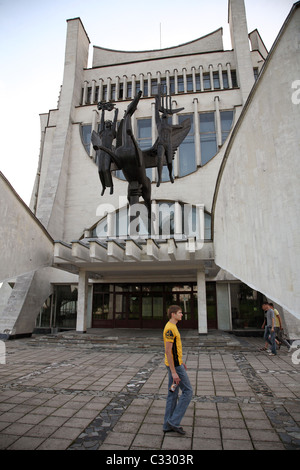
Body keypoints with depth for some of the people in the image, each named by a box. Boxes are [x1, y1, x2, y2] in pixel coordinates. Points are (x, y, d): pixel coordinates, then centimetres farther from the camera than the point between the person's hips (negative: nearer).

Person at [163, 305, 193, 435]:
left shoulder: (171, 327, 11)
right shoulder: (170, 329, -22)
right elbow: (168, 351, -25)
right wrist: (174, 372, -24)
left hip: (174, 364, 10)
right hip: (174, 366, -10)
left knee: (173, 394, 14)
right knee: (187, 391, 0)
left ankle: (168, 425, 23)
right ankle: (174, 421, 6)